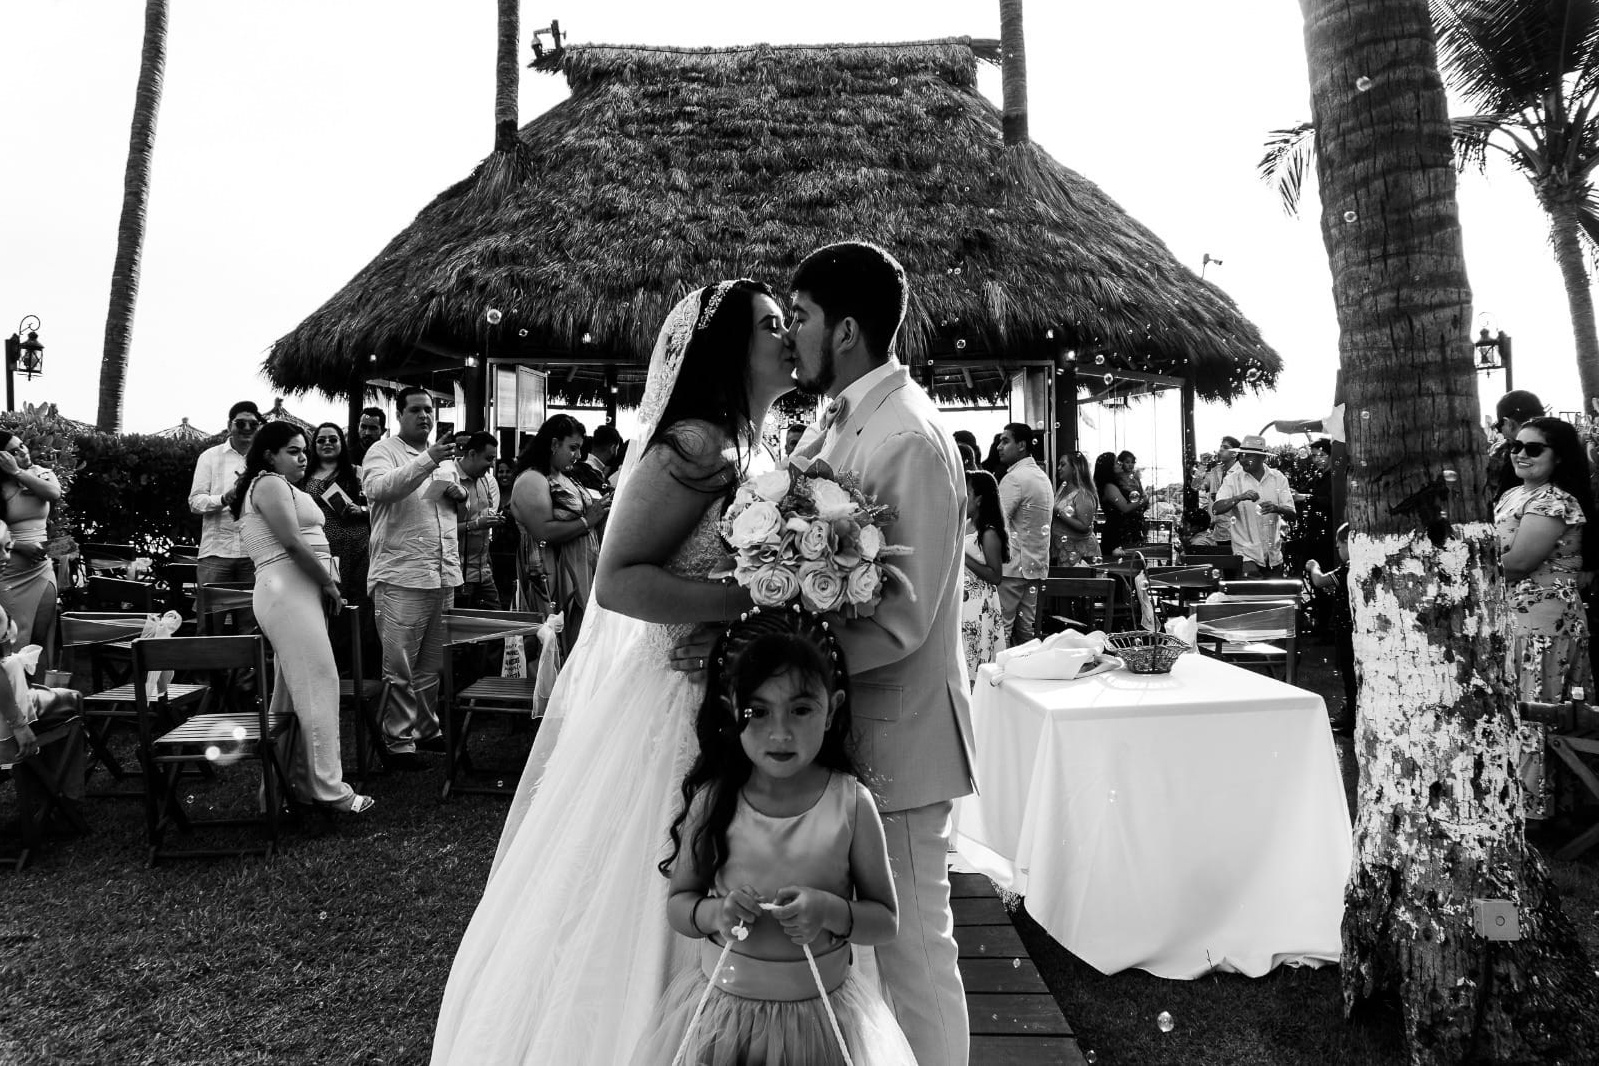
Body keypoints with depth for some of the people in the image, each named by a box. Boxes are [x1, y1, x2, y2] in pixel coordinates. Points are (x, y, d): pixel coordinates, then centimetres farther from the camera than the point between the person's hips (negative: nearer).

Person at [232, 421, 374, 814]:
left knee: (292, 692, 11)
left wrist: (325, 585, 8)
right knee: (319, 686, -11)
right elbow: (292, 543, -16)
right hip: (289, 592, -10)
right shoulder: (270, 483, -5)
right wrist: (329, 584, -7)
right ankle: (329, 789, -9)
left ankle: (294, 781, 16)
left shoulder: (278, 487, 26)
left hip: (298, 593, 10)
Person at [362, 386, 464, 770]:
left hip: (444, 576, 7)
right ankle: (397, 740, 10)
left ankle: (426, 728, 27)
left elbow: (458, 500, 30)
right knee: (399, 669, 0)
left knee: (432, 665, 15)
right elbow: (380, 489, -23)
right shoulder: (383, 451, -2)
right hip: (401, 577, -6)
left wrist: (457, 491, 6)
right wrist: (428, 461, -32)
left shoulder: (440, 454, 19)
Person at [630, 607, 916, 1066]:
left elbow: (886, 921, -5)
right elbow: (677, 903, 1)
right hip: (722, 1000, 1)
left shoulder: (851, 803, -15)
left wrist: (830, 910, -23)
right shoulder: (712, 800, -11)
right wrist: (714, 912, -19)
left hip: (821, 1017, -1)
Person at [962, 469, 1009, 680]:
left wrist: (963, 557, -21)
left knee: (976, 664, -1)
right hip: (960, 604, 7)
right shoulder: (965, 525, 9)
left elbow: (996, 577, -17)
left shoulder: (989, 533, -13)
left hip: (979, 607, -7)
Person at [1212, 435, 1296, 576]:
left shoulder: (1278, 478, 3)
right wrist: (1239, 498, -31)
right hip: (1247, 554, -3)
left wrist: (1276, 508, -24)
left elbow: (1293, 515, -2)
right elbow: (1215, 509, -16)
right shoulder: (1233, 479, -3)